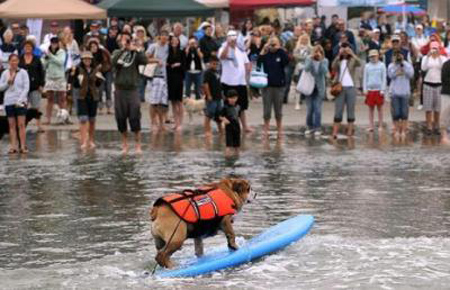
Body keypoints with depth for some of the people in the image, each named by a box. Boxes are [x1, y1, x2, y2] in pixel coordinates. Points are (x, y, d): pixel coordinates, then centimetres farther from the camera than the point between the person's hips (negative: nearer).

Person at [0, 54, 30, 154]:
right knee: (12, 125, 3)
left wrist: (20, 100, -10)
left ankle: (23, 146, -6)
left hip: (20, 102, -2)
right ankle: (13, 146, 3)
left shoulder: (23, 72, 0)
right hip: (9, 102, 3)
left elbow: (26, 88, -2)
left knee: (21, 125, -6)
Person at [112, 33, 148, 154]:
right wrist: (122, 49, -14)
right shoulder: (117, 53, 7)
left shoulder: (135, 54, 4)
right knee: (121, 118, 5)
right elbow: (113, 62, -12)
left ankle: (138, 145, -2)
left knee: (135, 118, -7)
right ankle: (124, 144, 19)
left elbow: (145, 61, -13)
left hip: (132, 89, -2)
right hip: (120, 89, 2)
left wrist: (135, 50, -12)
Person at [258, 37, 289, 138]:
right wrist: (263, 50, -18)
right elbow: (258, 62, -14)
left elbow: (287, 61, -18)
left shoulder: (281, 54, 0)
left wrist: (281, 50, -19)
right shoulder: (266, 54, 1)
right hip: (267, 85, 0)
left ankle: (279, 130, 18)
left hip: (279, 85, 0)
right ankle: (266, 130, 12)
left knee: (278, 110, 9)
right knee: (267, 110, 4)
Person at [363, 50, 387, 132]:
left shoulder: (382, 65, 2)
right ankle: (371, 126, 7)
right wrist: (365, 89, 2)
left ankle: (380, 126, 8)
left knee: (379, 108, 3)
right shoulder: (367, 66, 7)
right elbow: (365, 78, 10)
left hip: (379, 90, -2)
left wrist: (383, 90, -5)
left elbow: (384, 78, 1)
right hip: (370, 89, 2)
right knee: (371, 108, 3)